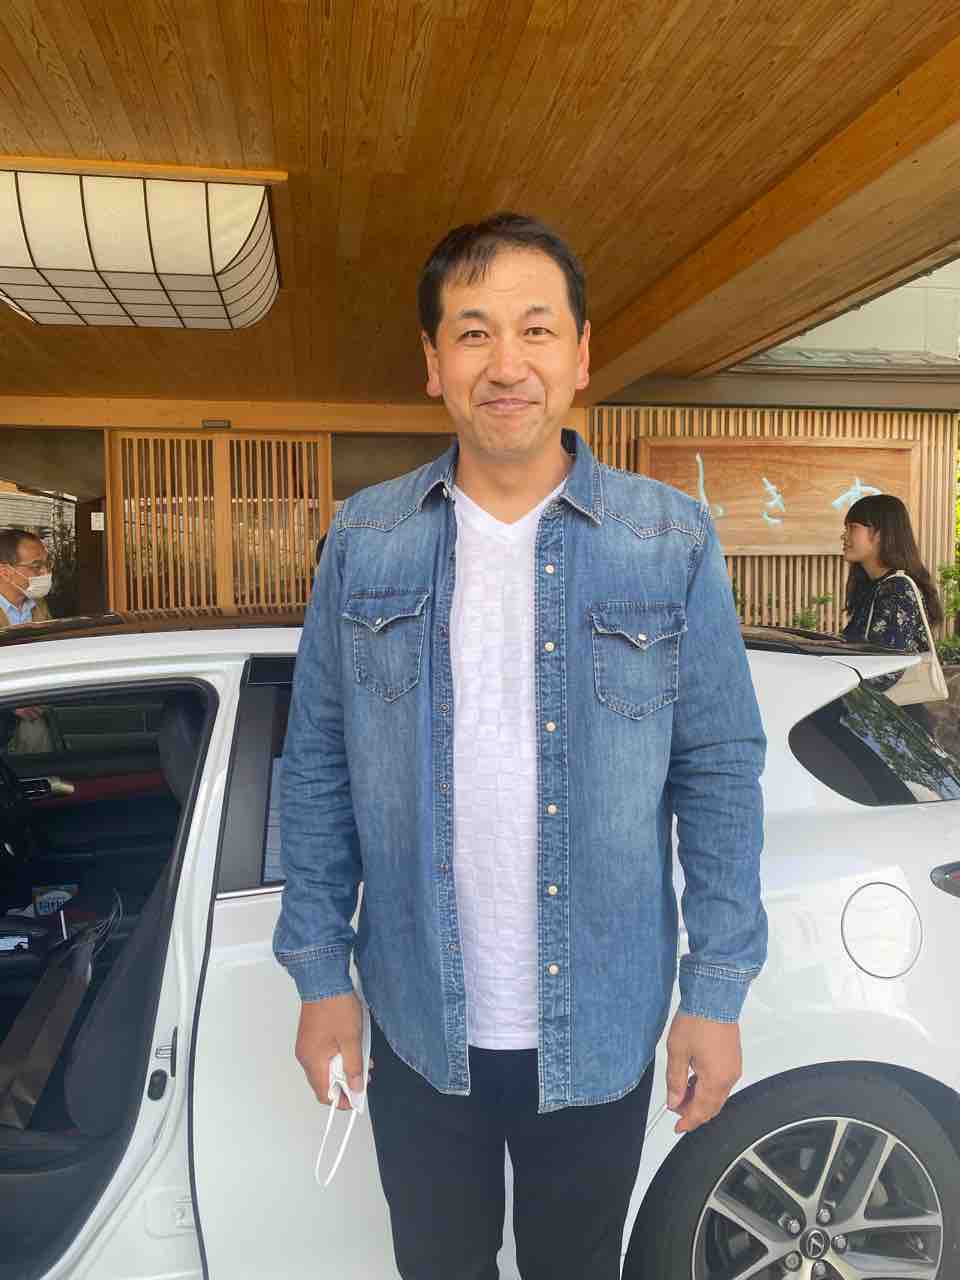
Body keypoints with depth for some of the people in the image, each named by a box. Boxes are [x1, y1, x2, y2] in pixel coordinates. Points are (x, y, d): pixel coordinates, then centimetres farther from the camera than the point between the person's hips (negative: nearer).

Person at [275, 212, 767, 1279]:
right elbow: (316, 767, -1)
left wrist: (717, 992, -6)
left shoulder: (673, 543, -8)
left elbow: (720, 773, -5)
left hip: (603, 1033, -1)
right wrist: (320, 974, -2)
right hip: (418, 1029, 1)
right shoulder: (363, 542, -5)